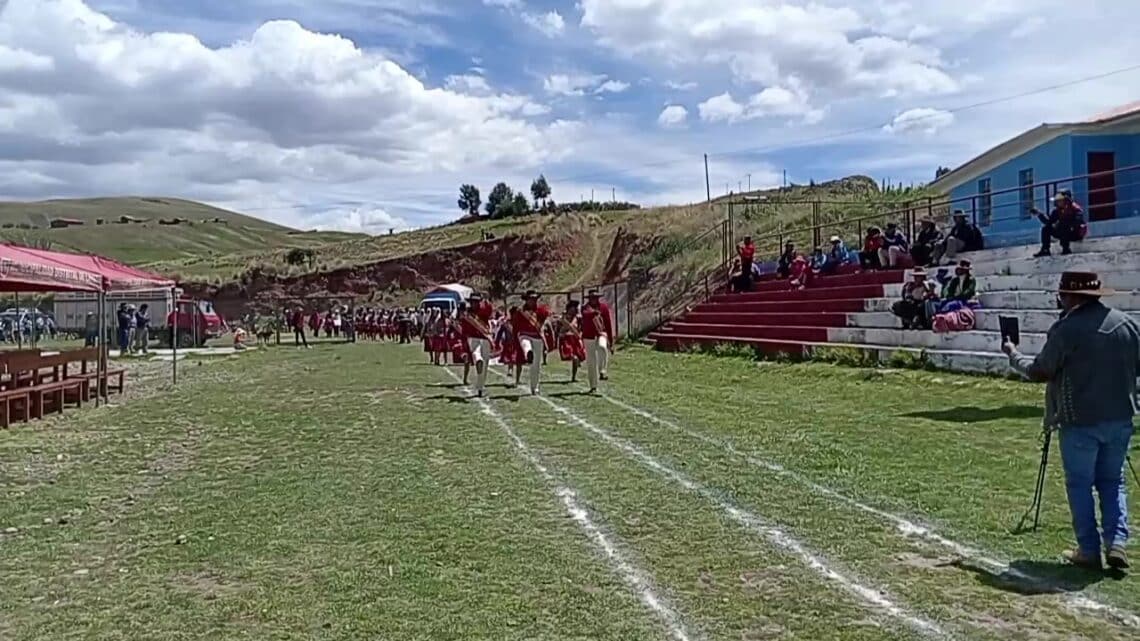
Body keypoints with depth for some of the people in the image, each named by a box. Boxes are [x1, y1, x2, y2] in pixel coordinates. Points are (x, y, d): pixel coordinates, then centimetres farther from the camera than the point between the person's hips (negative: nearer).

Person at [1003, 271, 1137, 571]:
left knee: (1080, 484, 6)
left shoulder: (1066, 330, -16)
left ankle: (1089, 551, 9)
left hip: (1080, 420, -5)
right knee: (1112, 480, 17)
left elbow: (1039, 371, -9)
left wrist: (1013, 355, 7)